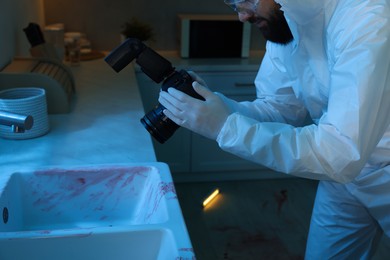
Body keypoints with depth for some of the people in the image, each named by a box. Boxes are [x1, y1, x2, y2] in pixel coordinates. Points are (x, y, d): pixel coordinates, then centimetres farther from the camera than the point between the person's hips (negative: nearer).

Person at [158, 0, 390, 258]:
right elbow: (282, 107, -2)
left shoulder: (369, 22, -31)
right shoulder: (283, 23, -8)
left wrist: (225, 126, -35)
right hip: (348, 170, 5)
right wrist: (216, 103, -19)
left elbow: (341, 155, -36)